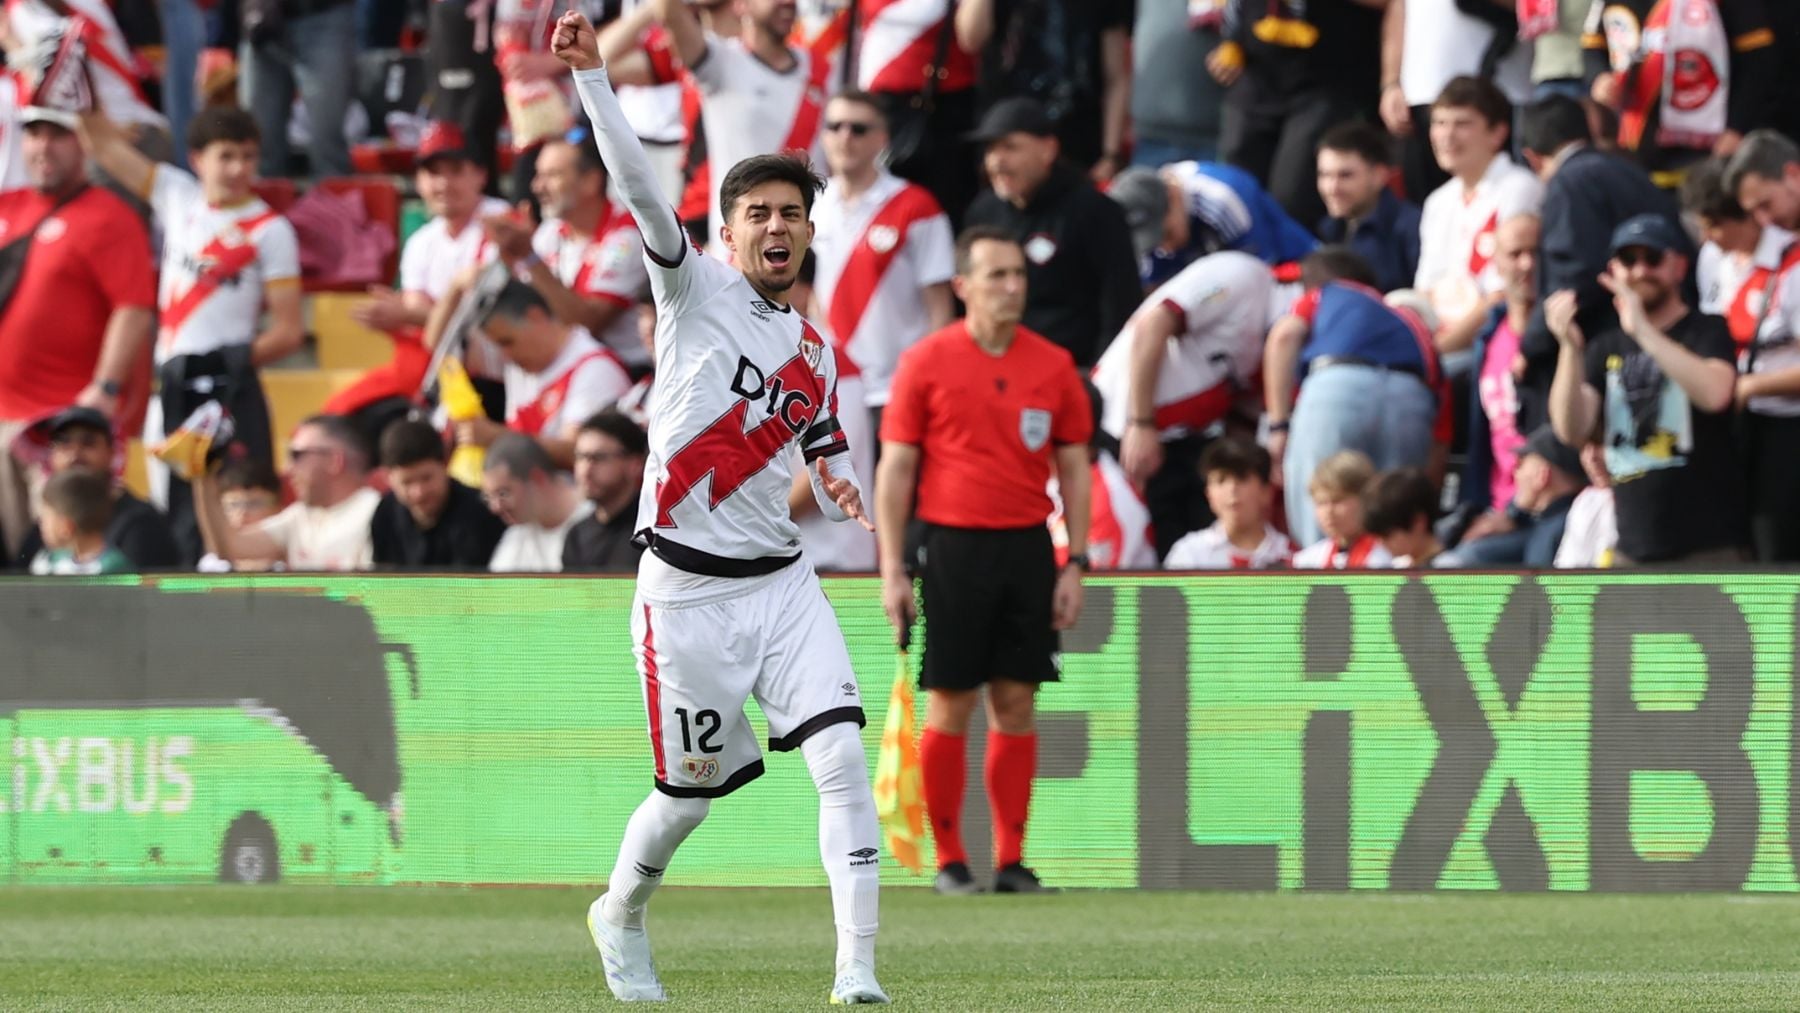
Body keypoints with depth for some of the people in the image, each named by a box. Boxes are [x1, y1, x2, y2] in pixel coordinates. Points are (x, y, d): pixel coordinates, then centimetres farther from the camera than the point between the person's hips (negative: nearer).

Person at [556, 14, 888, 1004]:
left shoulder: (815, 354, 14)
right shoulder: (695, 291, -1)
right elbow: (639, 187, -13)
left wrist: (842, 486, 1)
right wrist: (590, 76, -24)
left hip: (781, 585, 4)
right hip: (688, 590, -4)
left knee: (843, 756, -14)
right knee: (690, 793, 4)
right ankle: (620, 916, 35)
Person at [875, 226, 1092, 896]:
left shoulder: (1053, 365, 7)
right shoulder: (926, 363, -1)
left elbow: (1074, 467, 12)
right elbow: (895, 469, 0)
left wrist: (1075, 564, 5)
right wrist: (892, 571, -5)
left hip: (1027, 548, 3)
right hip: (950, 545, -3)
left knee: (1016, 703, 2)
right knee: (950, 704, -2)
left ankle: (1011, 860, 6)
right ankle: (948, 860, 5)